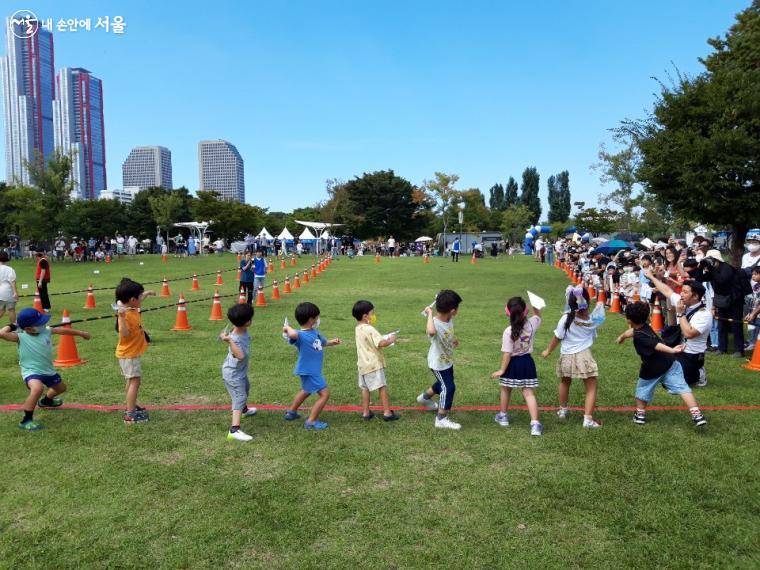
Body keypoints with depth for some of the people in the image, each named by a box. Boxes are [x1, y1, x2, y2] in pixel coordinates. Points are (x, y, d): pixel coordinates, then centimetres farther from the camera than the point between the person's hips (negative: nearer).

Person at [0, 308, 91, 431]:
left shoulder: (46, 331, -6)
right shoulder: (20, 337, -20)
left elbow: (63, 330, 7)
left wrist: (81, 333, 16)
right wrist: (12, 326, -17)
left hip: (48, 370, 7)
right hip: (31, 372, -7)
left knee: (61, 388, 30)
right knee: (38, 388, -39)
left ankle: (46, 400, 65)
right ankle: (26, 421, -23)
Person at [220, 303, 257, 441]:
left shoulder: (243, 330, -10)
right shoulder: (235, 339, -36)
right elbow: (240, 356, -54)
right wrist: (229, 341, -59)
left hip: (241, 371, 10)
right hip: (233, 374, -10)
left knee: (246, 388, 32)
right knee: (240, 397, -17)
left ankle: (244, 410, 59)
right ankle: (234, 430, -23)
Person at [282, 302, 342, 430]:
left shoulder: (315, 332, 2)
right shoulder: (301, 335, -27)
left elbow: (323, 342, 19)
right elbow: (293, 335, -52)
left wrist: (332, 342, 0)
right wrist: (288, 328, -31)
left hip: (314, 370, 10)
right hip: (309, 371, -10)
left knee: (306, 391, 30)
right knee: (325, 393, -9)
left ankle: (291, 412, 48)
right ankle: (311, 421, -1)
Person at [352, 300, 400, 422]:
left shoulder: (358, 329, 9)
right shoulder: (370, 329, -19)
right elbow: (381, 343, -28)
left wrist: (385, 339, 10)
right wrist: (390, 340, -10)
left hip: (363, 364, 8)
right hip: (374, 364, -8)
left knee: (365, 388, 14)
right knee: (382, 387, -2)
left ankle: (366, 412, 21)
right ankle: (387, 412, 1)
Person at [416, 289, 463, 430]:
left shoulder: (449, 319, -10)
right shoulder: (435, 323, -36)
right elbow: (431, 332, -64)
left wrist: (453, 340, 29)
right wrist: (430, 314, -51)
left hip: (447, 360, 9)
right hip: (438, 363, -9)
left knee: (443, 383, 28)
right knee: (449, 387, -7)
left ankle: (425, 397, 54)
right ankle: (441, 419, 7)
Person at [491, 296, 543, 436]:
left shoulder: (508, 332, -23)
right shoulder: (532, 324, -10)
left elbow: (507, 353, -19)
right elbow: (538, 316, 15)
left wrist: (502, 370, -11)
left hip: (513, 363, -3)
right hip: (527, 362, 3)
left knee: (506, 390, 19)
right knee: (528, 393, 6)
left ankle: (503, 416, 38)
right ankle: (535, 424, -3)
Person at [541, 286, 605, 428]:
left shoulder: (566, 319, -15)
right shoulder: (593, 319, -10)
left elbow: (557, 338, -4)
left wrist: (548, 351, 9)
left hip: (566, 357, 1)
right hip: (584, 357, -1)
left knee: (565, 383, 26)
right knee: (591, 388, 7)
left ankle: (563, 410, 41)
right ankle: (588, 419, -1)